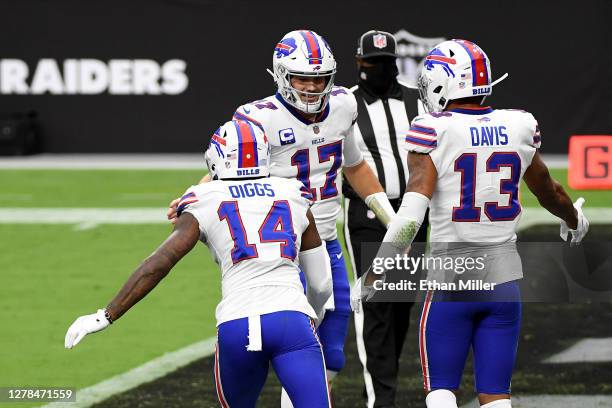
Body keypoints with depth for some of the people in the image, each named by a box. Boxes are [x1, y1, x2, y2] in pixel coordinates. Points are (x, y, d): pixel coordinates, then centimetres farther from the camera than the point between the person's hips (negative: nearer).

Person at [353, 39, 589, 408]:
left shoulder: (433, 132, -10)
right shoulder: (518, 128, 3)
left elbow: (410, 215, -17)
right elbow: (548, 192, 21)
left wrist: (371, 276, -10)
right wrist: (575, 219, 43)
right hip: (504, 279, 3)